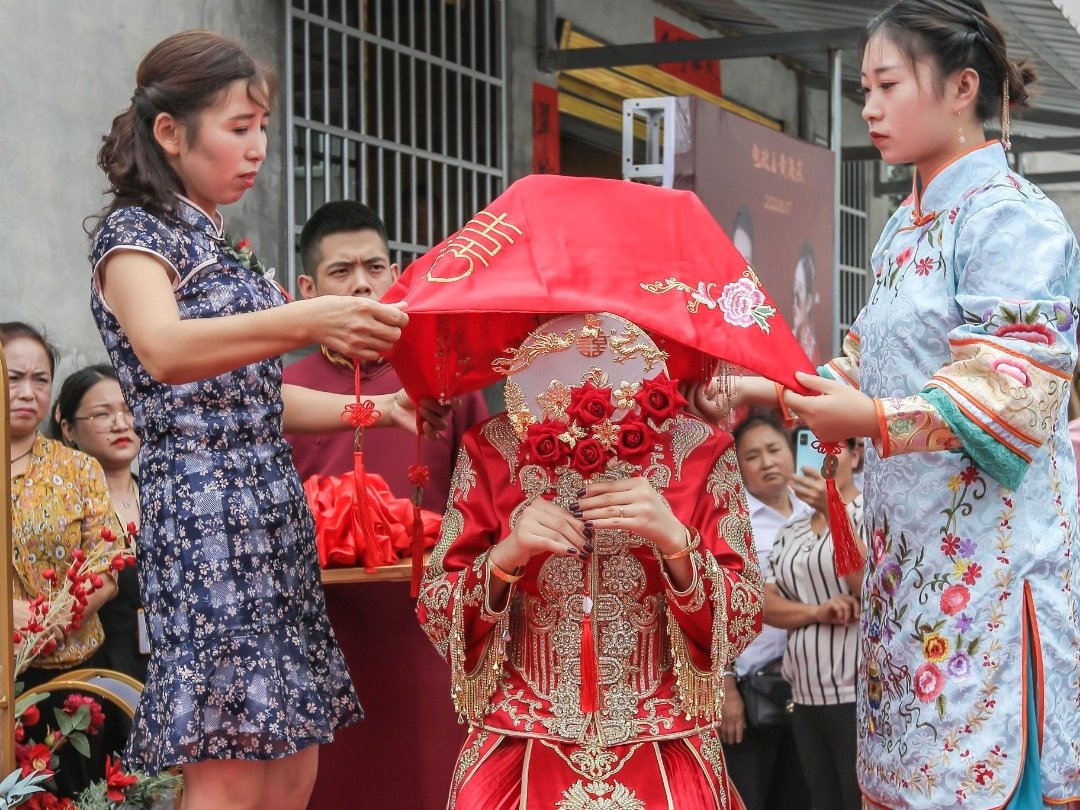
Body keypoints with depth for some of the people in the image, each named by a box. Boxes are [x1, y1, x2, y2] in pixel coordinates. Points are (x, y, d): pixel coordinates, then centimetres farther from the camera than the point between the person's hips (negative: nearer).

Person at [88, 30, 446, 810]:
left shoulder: (222, 248, 19)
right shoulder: (133, 234, -6)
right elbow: (165, 353, -27)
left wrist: (377, 408, 12)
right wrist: (310, 320, -38)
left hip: (274, 516, 8)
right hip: (205, 518, -8)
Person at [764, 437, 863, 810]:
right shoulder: (791, 532, 15)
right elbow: (766, 605, 9)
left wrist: (835, 514, -24)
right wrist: (817, 612, -12)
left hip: (860, 695, -6)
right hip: (806, 698, 6)